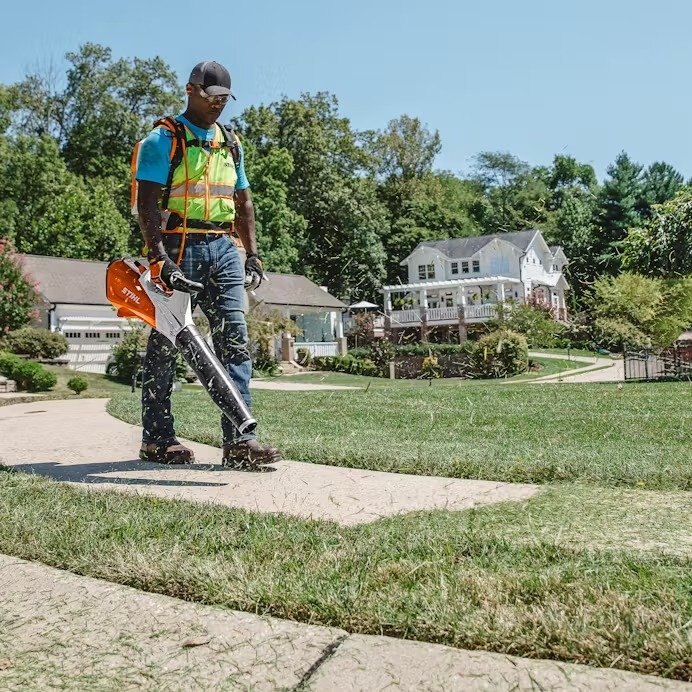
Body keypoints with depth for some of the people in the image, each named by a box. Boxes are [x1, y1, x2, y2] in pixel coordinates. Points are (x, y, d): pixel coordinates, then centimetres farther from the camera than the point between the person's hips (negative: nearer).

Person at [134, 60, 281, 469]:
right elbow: (148, 200, -9)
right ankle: (157, 439, 11)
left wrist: (252, 253, 14)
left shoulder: (231, 143, 20)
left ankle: (239, 441, -6)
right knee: (165, 342, 1)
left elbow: (243, 202, 23)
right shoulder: (164, 139, 0)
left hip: (223, 249, 6)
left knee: (235, 339, -5)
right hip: (179, 249, -5)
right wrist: (157, 254, -20)